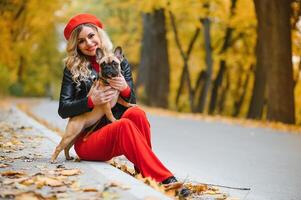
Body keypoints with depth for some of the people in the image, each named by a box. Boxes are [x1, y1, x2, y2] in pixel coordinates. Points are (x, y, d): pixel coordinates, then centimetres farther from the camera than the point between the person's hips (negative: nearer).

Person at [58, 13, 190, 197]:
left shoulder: (120, 63, 10)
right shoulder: (73, 69, 3)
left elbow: (132, 103, 8)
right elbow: (63, 110, -3)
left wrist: (125, 89, -15)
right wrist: (91, 101, -19)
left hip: (116, 131, 3)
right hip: (87, 140, -3)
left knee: (136, 113, -31)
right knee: (125, 125, -34)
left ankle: (145, 172, -26)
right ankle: (164, 179, -39)